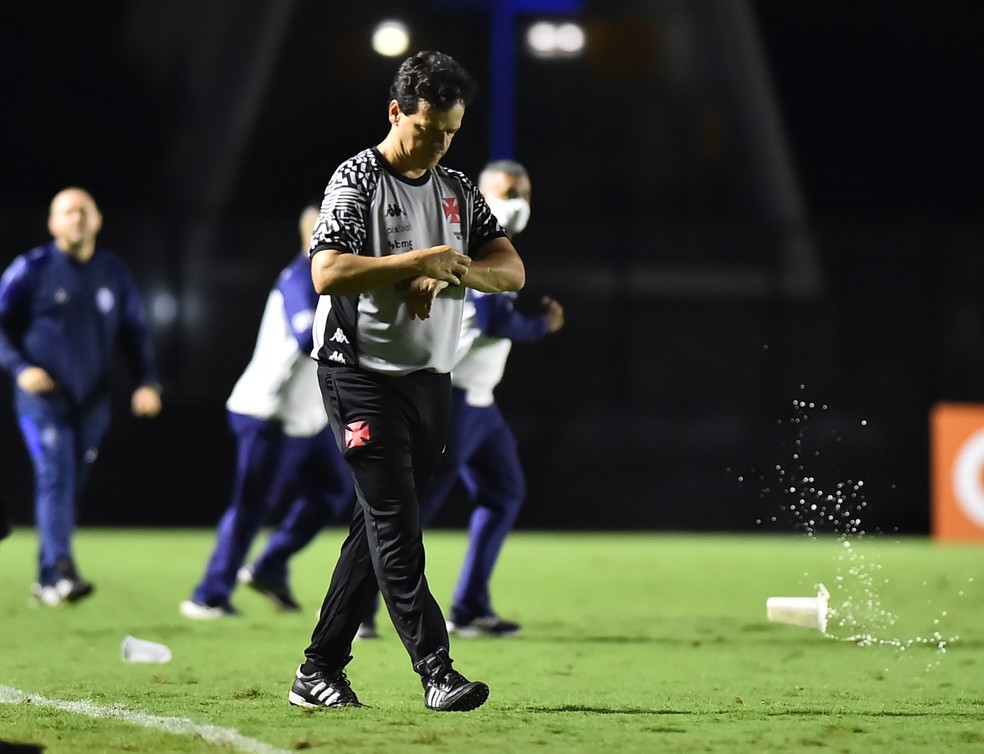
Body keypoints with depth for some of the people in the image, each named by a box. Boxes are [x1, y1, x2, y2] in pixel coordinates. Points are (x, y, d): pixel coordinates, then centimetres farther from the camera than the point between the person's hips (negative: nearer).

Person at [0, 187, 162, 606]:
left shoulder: (114, 272, 8)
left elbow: (134, 331, 14)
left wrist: (147, 382, 1)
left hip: (91, 402, 4)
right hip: (43, 397, -4)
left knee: (71, 486, 6)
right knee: (56, 477, -19)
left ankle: (48, 579, 15)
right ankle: (59, 571, -29)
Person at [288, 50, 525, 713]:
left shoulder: (458, 190, 13)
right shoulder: (358, 180, -6)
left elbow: (512, 270, 6)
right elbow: (327, 273, -19)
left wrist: (452, 273, -13)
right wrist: (418, 261, -21)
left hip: (432, 379, 7)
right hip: (362, 376, -6)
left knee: (380, 527, 7)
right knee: (395, 525, -12)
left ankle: (320, 671, 12)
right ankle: (436, 670, -16)